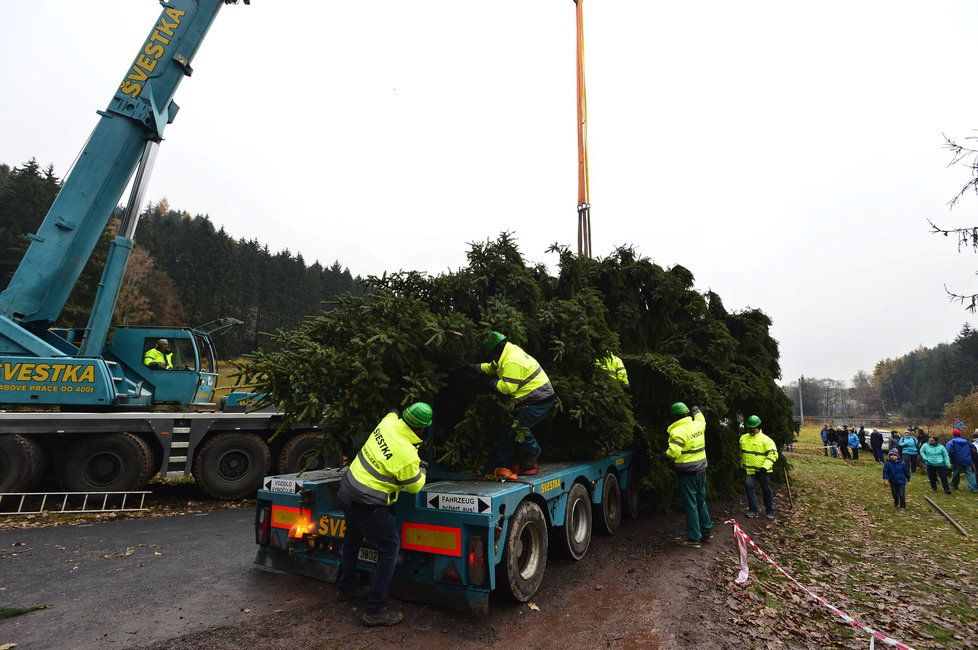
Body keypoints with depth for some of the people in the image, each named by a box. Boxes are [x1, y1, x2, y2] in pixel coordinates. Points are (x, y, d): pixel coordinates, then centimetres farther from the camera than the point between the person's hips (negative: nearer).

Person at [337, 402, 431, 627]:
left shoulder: (388, 422, -8)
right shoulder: (407, 456, -26)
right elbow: (415, 486, -8)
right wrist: (421, 470, 11)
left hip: (347, 488, 9)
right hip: (366, 504, -9)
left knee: (353, 539, 28)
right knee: (390, 548, 3)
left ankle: (347, 587, 49)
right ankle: (375, 610, 8)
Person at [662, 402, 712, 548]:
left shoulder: (678, 432, -21)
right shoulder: (698, 425, 1)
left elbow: (673, 452, -30)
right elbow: (701, 419, 26)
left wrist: (664, 455, -12)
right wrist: (696, 410, 42)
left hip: (687, 473, -7)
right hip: (701, 470, 8)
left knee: (691, 505, 1)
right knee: (701, 501, 22)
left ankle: (694, 538, 8)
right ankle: (707, 530, 33)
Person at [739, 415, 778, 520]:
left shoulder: (766, 439, -11)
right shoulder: (743, 438, 6)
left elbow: (773, 454, -15)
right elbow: (742, 453, 20)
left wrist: (765, 467, -24)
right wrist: (742, 466, 21)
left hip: (763, 471, -3)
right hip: (749, 469, 4)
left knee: (766, 490, 9)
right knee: (749, 486, -10)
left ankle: (770, 511, 25)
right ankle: (753, 510, -1)